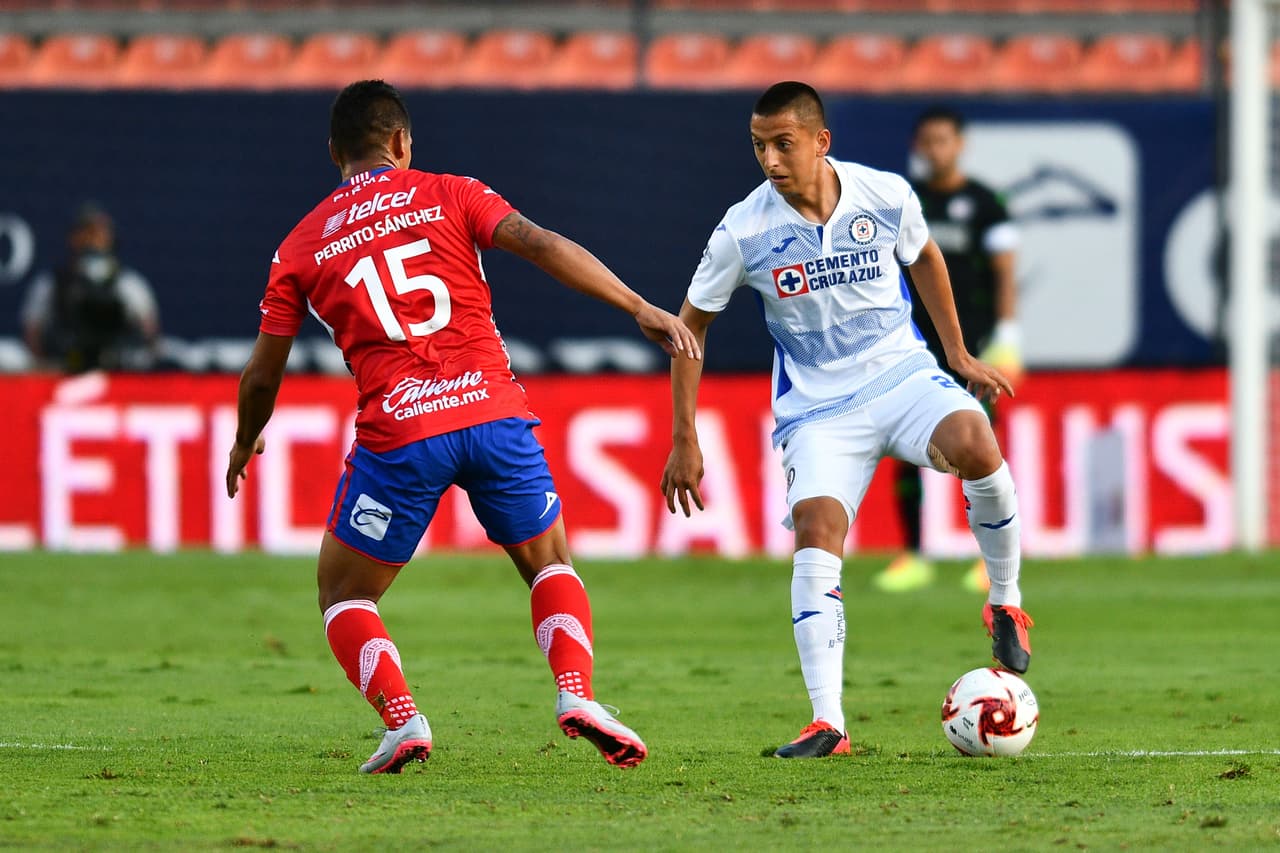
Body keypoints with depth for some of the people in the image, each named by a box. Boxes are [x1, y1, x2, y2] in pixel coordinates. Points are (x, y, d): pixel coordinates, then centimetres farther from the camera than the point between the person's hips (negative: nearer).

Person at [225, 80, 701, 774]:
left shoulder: (300, 247, 13)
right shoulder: (451, 196, 11)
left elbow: (261, 375, 17)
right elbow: (542, 246, -4)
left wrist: (245, 443, 36)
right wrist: (640, 308, -7)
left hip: (396, 431, -1)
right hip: (493, 410, 1)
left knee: (345, 598, 16)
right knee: (550, 564, 22)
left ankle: (402, 719, -7)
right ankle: (576, 692, -3)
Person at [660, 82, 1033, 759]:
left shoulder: (886, 196, -6)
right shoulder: (743, 232, -10)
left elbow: (923, 257, 17)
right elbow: (691, 324, 2)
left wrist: (959, 354, 18)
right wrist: (684, 441, 1)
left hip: (901, 375, 1)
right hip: (817, 409, -1)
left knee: (975, 448, -31)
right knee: (816, 529, -24)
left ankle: (1005, 603, -5)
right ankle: (827, 722, -24)